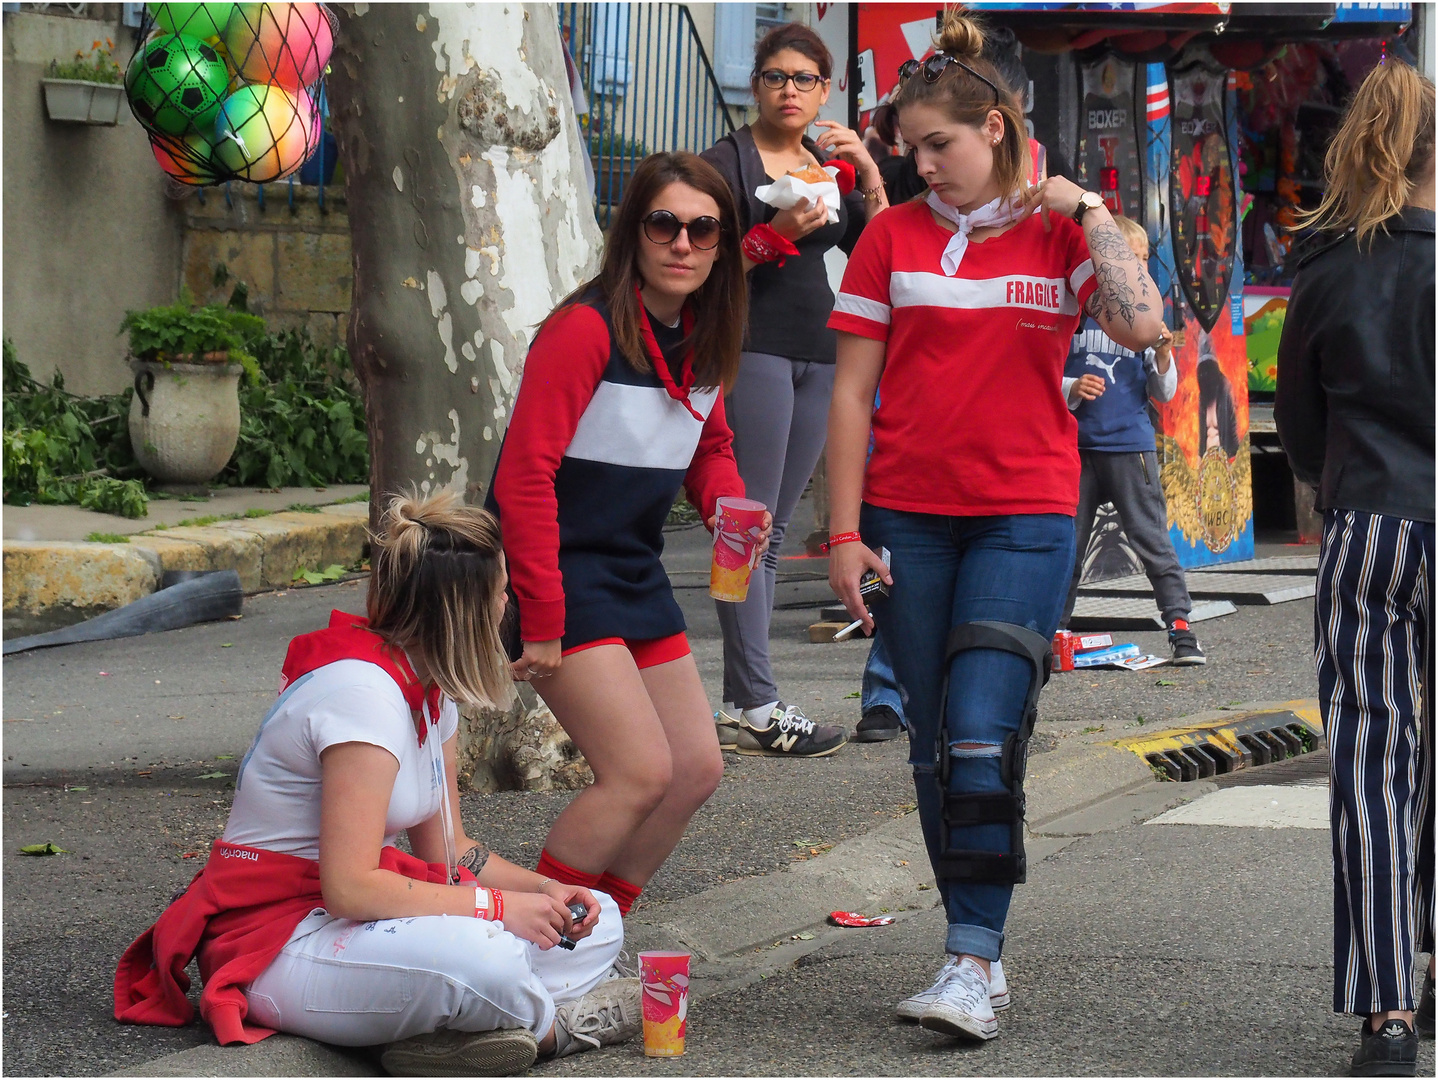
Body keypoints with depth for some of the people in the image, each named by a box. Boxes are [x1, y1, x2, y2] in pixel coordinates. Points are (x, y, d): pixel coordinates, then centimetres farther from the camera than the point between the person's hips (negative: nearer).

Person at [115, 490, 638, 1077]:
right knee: (479, 960, -38)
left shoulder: (427, 687, 10)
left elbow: (445, 850, 14)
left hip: (351, 918, 11)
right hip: (278, 943, -11)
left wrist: (545, 890, -3)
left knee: (597, 923, 1)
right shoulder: (362, 692, -21)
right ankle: (553, 1025, -6)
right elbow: (350, 886, -27)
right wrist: (495, 906, -21)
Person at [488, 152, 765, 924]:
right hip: (559, 571, -9)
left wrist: (727, 506, -1)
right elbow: (525, 475, -21)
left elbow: (709, 447, 23)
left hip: (633, 572, 9)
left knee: (697, 768, 8)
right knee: (641, 771, -16)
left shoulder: (702, 339, 6)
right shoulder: (587, 328, -19)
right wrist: (542, 621, -21)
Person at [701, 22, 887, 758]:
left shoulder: (833, 166, 18)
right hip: (750, 350, -7)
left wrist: (868, 177, -2)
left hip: (817, 355, 7)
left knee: (771, 532, 5)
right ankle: (757, 707, -16)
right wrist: (779, 232, -19)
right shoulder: (728, 161, 0)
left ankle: (739, 706, 5)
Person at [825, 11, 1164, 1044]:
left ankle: (972, 962, -16)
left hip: (1026, 514, -3)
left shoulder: (1060, 233, 4)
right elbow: (852, 393, 6)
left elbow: (1141, 327, -14)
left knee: (984, 736, -15)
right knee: (934, 744, 5)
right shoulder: (894, 237, 7)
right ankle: (979, 952, 14)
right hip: (908, 516, 3)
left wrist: (1091, 211, -10)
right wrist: (845, 533, 1)